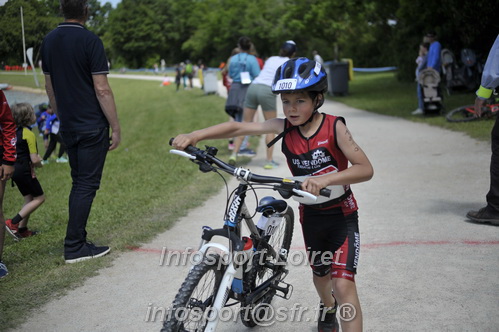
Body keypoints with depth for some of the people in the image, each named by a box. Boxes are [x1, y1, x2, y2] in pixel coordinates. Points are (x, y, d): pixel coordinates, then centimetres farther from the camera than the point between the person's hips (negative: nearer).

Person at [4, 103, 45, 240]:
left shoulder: (15, 132, 8)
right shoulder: (29, 134, -17)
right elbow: (35, 160, -20)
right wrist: (39, 164, 3)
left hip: (14, 170, 8)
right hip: (24, 171, -8)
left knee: (29, 199, 17)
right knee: (39, 198, 3)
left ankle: (22, 229, 15)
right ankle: (13, 222, -5)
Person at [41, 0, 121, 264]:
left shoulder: (48, 41, 7)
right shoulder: (90, 41, -14)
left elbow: (49, 87, 13)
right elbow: (102, 90, -15)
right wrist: (116, 127, -9)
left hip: (68, 127, 7)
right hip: (92, 126, -7)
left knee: (79, 183, 15)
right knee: (87, 185, -1)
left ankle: (77, 241, 18)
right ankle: (74, 247, 1)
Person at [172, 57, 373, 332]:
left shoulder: (334, 127, -19)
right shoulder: (284, 127, -10)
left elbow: (365, 169, -26)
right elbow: (238, 127, -13)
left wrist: (325, 179, -42)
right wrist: (194, 136, -24)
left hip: (341, 215, -4)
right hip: (311, 214, 4)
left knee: (343, 286, -17)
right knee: (320, 273, 24)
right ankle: (328, 309, 57)